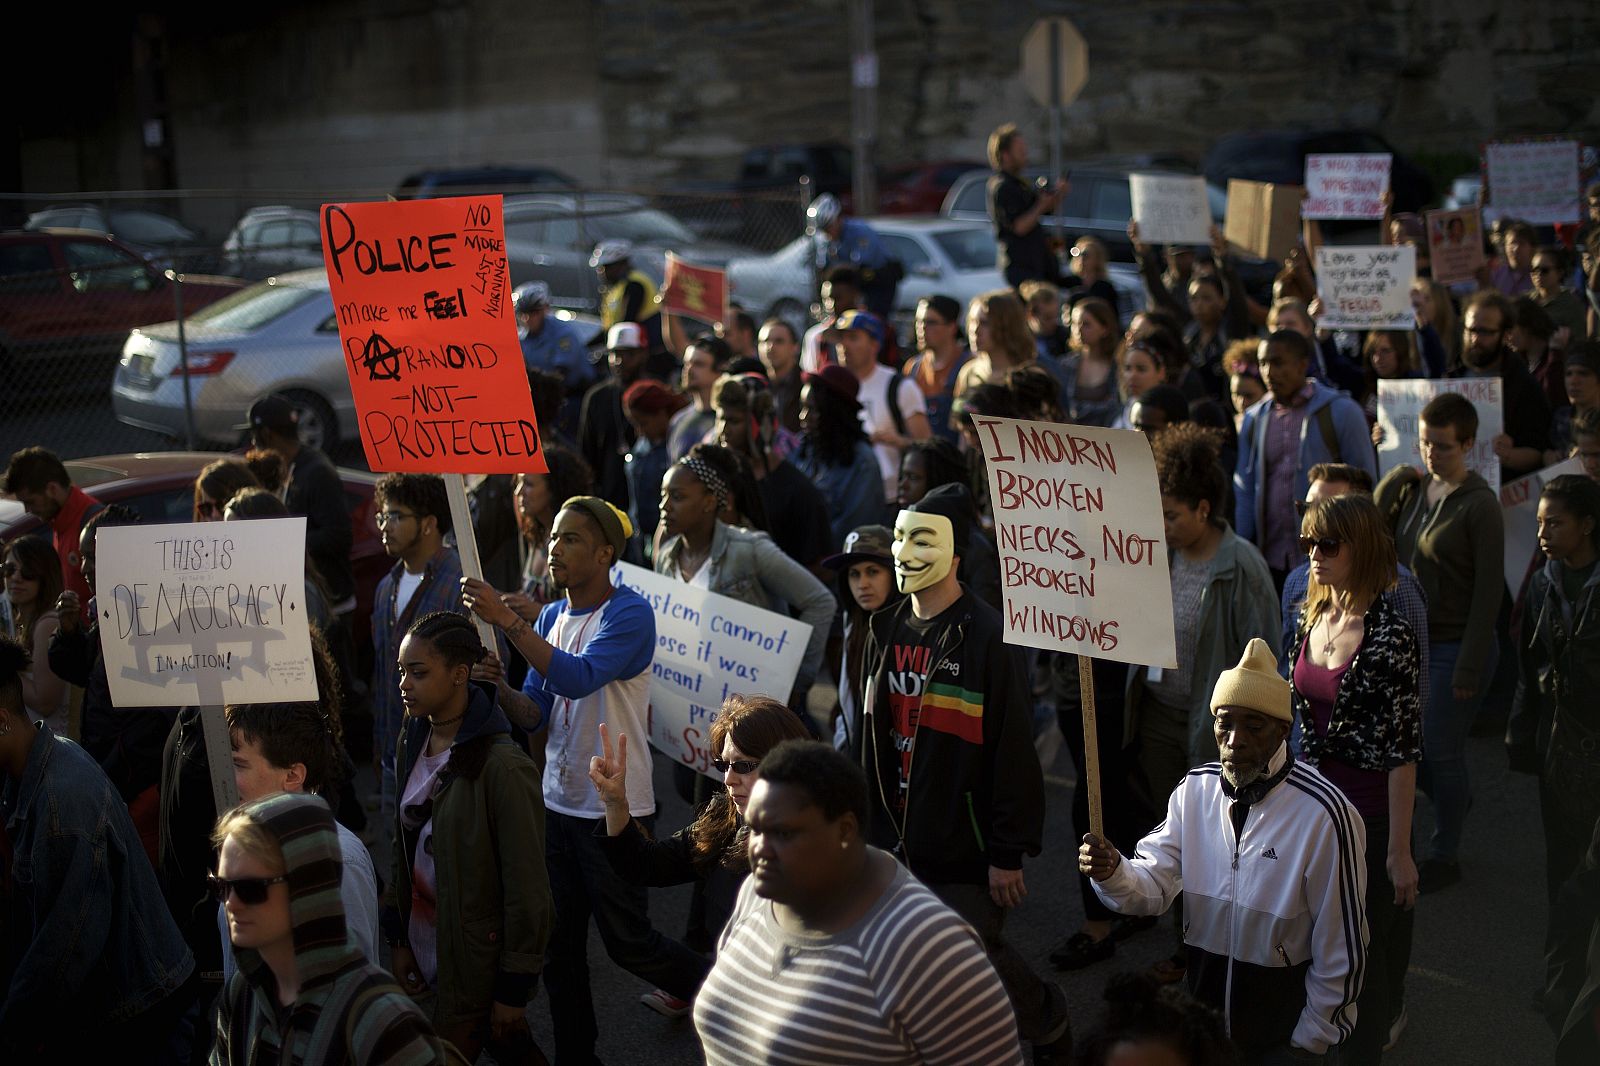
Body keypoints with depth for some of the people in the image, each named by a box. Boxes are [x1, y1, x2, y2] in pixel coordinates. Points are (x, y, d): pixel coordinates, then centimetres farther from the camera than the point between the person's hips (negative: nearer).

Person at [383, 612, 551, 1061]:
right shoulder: (413, 742, 0)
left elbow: (526, 888, -19)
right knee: (512, 1050, 20)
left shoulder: (503, 767, -23)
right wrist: (399, 938, 10)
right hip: (426, 944, 7)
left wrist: (514, 988, -15)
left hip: (477, 957, -7)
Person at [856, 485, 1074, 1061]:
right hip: (896, 841, 6)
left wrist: (1009, 854, -15)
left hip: (964, 850, -6)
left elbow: (1013, 751, -16)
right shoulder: (887, 631, 6)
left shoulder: (988, 638, -15)